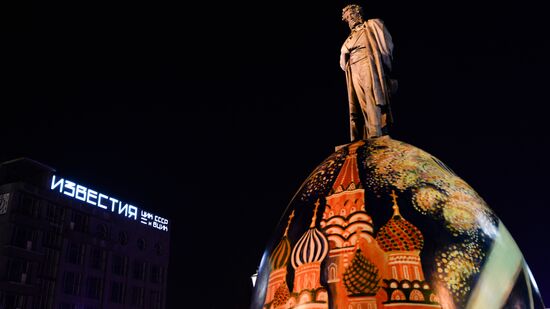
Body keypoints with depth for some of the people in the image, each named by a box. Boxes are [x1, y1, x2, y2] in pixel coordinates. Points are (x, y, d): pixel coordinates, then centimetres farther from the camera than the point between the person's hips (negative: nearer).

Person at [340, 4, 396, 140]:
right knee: (358, 106, -5)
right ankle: (359, 140, -12)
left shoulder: (371, 25, 17)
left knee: (372, 102, -20)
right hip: (354, 72, 6)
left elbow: (386, 46, 5)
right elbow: (343, 63, 27)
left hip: (368, 66, -6)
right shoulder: (350, 38, 32)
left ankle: (375, 137, -30)